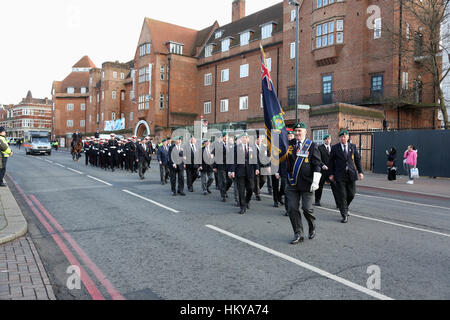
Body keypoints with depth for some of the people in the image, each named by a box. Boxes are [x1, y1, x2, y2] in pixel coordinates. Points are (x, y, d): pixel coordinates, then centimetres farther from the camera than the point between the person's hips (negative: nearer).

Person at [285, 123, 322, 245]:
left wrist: (315, 182, -11)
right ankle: (298, 234, 15)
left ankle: (312, 228, 31)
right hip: (292, 183, 4)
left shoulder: (312, 146, -2)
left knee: (307, 208, 0)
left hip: (306, 183, -3)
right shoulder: (289, 144, 7)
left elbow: (316, 165, -5)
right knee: (292, 209, 2)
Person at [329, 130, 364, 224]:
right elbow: (331, 161, 4)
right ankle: (344, 215, 6)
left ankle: (345, 207, 35)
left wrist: (360, 171, 3)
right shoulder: (335, 148, 2)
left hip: (351, 174, 2)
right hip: (340, 175, -2)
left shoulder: (353, 147, 9)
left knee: (351, 194, 6)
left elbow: (357, 159, 11)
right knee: (342, 195, -2)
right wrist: (331, 174, -1)